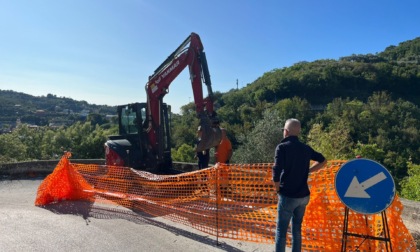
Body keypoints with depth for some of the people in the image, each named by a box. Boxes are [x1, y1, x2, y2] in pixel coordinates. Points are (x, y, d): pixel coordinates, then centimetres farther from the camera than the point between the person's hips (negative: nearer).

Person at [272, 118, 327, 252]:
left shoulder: (282, 147, -12)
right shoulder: (306, 148, 5)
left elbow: (276, 172, -20)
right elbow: (323, 161, 19)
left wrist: (278, 190, -4)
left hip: (288, 196, -6)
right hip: (303, 195, 6)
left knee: (281, 230, 4)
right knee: (297, 228, 19)